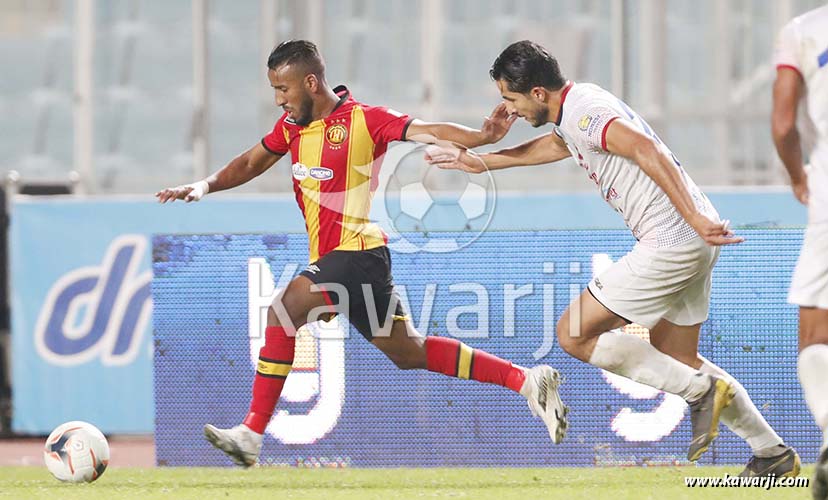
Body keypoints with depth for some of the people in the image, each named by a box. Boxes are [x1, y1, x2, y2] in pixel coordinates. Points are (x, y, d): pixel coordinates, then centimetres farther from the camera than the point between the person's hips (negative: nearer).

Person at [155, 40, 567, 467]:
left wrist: (481, 137, -33)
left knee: (283, 313, -22)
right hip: (331, 257, 9)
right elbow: (250, 164, 24)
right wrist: (205, 187, 9)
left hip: (356, 251, -9)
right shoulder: (291, 125, 12)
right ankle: (526, 381, 18)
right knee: (408, 353, 13)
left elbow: (426, 131, -18)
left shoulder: (363, 120, -9)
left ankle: (252, 434, -20)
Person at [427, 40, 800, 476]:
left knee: (574, 334, -5)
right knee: (677, 360, 17)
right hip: (693, 243, 10)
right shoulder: (575, 107, 15)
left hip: (670, 241, -10)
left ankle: (701, 391, -7)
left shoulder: (585, 112, -16)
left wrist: (694, 219, -36)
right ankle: (773, 453, 17)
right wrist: (481, 162, 42)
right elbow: (554, 145, 38)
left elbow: (649, 152, -29)